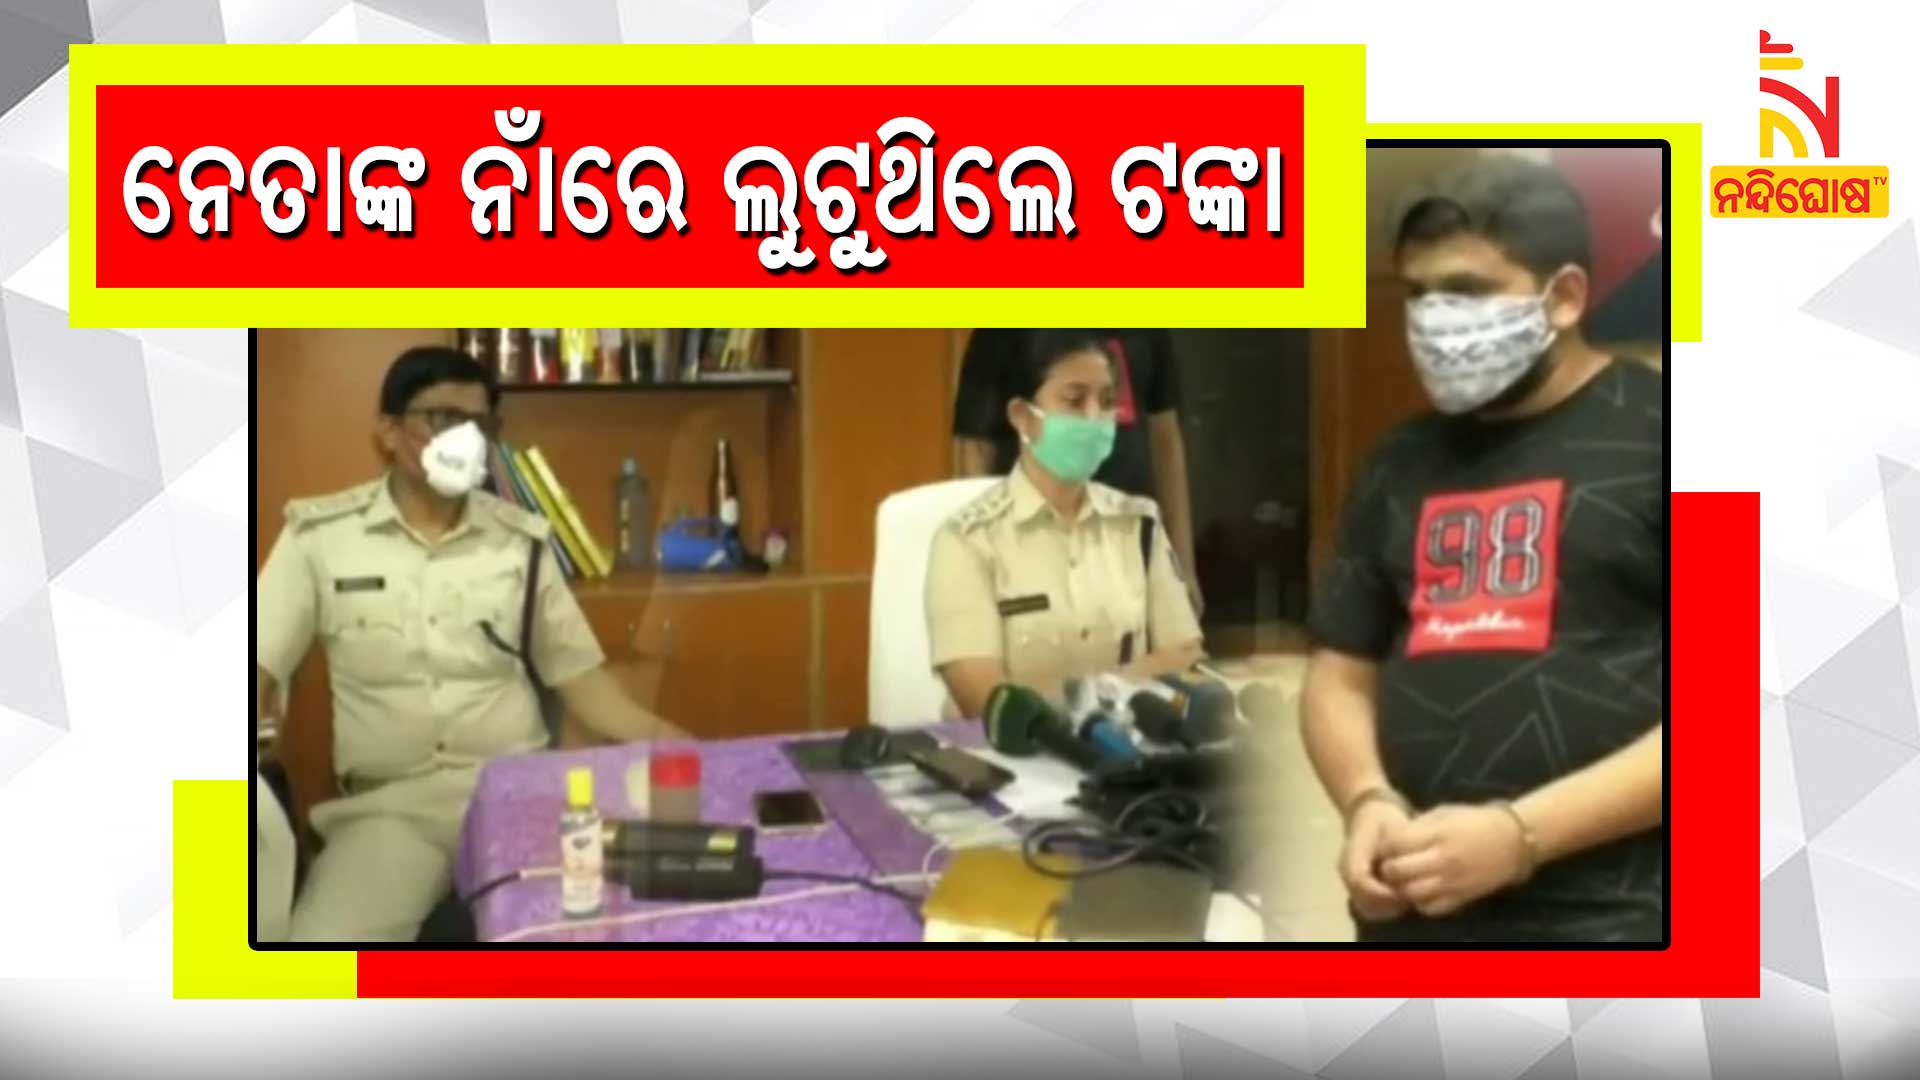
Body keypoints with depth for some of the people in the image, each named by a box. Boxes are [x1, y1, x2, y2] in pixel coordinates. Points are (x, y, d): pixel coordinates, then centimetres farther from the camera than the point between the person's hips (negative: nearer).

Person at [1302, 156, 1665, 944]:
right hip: (1412, 912, 5)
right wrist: (1368, 802, -4)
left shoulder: (1654, 432, -4)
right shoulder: (1403, 463, 13)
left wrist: (1522, 833, -17)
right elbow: (1340, 675, 16)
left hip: (1607, 913, -5)